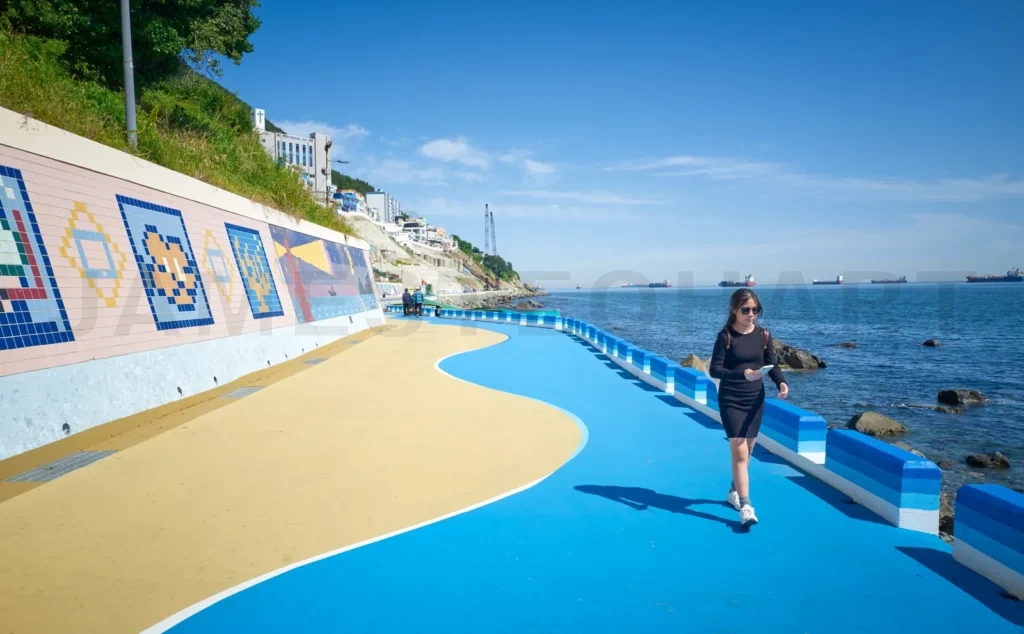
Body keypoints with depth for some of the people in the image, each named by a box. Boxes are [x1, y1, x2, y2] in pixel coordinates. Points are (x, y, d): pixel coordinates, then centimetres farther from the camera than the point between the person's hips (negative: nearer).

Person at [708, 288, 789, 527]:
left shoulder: (763, 335, 2)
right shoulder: (726, 336, -10)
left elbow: (772, 365, 4)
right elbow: (714, 369, -14)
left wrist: (781, 382, -17)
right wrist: (742, 374, -30)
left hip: (756, 400, 5)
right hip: (731, 401, -5)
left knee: (746, 451, 15)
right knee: (739, 451, -10)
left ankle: (734, 492, 36)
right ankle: (746, 506, -9)